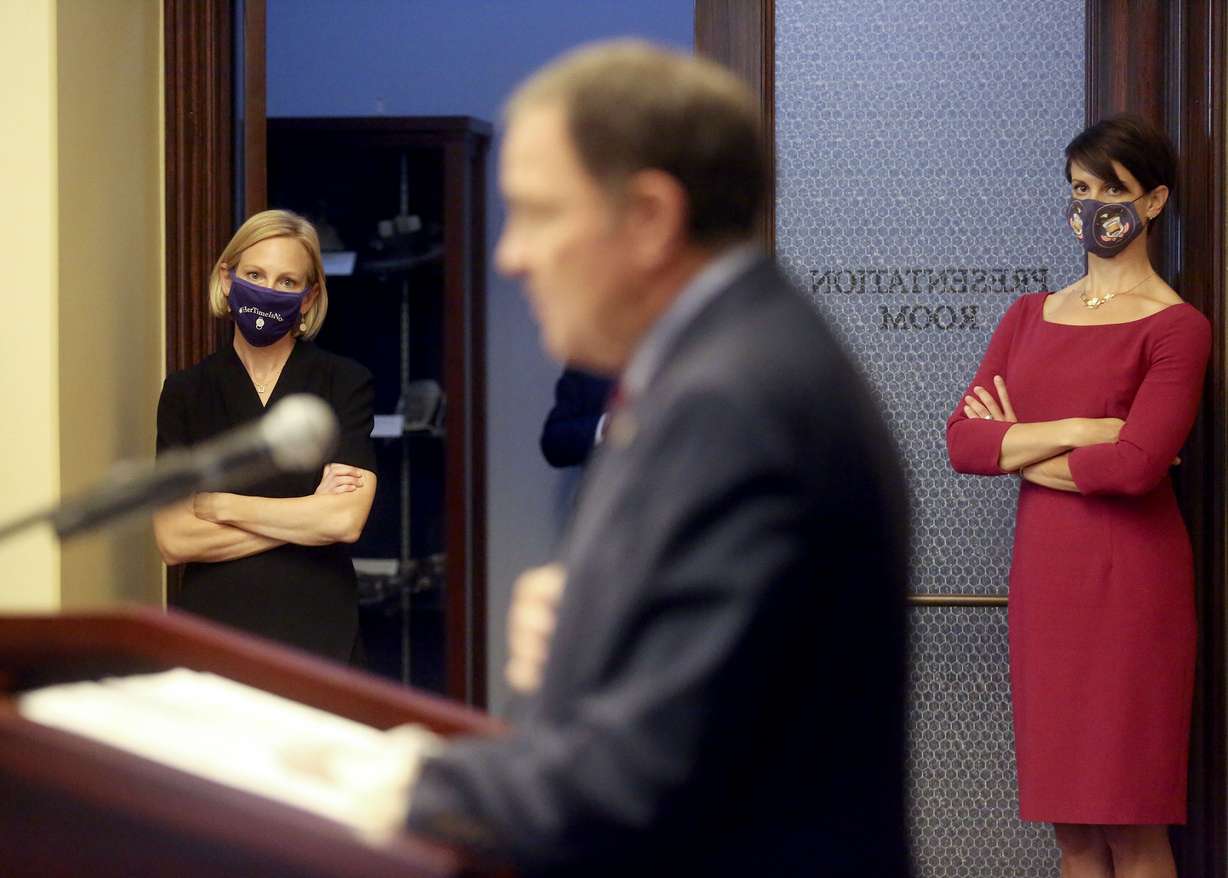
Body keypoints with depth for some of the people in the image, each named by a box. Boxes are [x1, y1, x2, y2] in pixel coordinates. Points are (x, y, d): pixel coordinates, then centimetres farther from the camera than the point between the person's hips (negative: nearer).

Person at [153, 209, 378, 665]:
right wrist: (309, 511, -7)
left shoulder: (345, 383, 2)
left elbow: (346, 520, -11)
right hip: (212, 633, 1)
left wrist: (221, 505, -6)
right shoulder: (185, 392, 6)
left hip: (318, 630, -1)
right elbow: (173, 539, -4)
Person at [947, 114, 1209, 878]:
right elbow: (963, 440, 3)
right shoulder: (1030, 317, 14)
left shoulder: (1175, 327, -4)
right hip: (1045, 575, 6)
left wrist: (1017, 449, -4)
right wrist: (1074, 431, -10)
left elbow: (1137, 465, -17)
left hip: (1127, 578, -6)